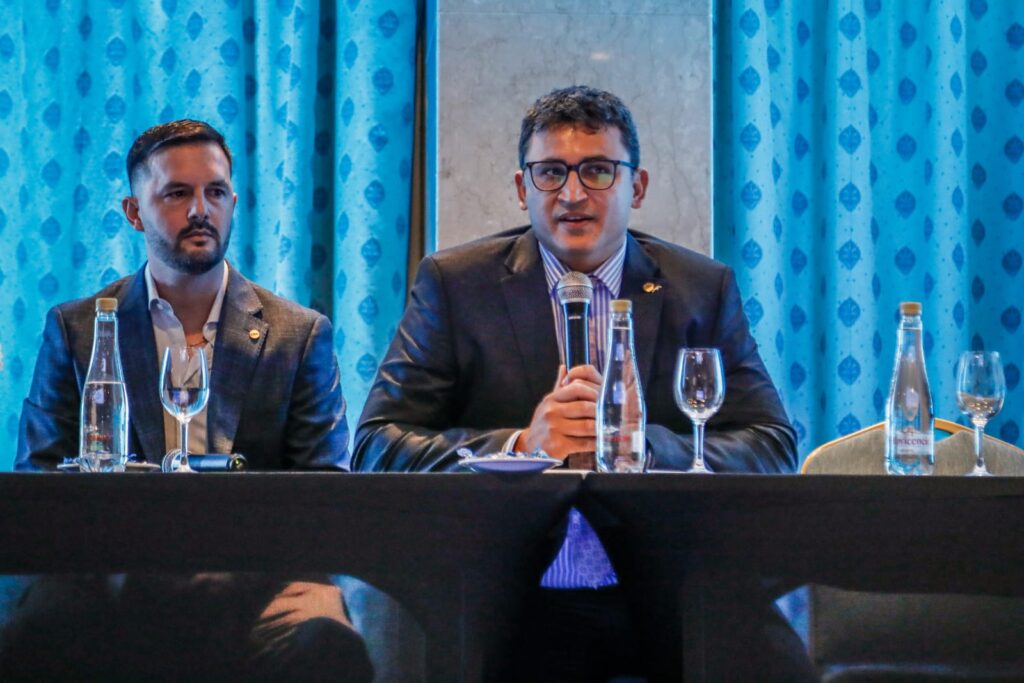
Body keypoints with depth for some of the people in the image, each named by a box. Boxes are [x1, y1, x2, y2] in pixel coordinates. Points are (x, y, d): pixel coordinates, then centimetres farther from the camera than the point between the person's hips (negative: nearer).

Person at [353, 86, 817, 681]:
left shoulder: (704, 289, 11)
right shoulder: (454, 283, 7)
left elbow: (775, 448, 3)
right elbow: (376, 448, 0)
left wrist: (638, 440, -15)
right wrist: (521, 446, -16)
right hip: (516, 606, -1)